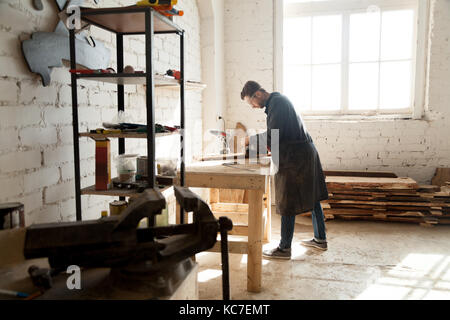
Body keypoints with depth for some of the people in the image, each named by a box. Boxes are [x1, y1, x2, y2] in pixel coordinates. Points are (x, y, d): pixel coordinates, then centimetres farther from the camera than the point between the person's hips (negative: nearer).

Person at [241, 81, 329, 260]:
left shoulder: (277, 102, -15)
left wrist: (252, 140, -9)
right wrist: (257, 142, 11)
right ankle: (320, 240, 28)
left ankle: (284, 249, 6)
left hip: (294, 158, -11)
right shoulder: (278, 101, 16)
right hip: (306, 153, 11)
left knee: (287, 204, -3)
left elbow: (273, 136, -21)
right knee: (312, 197, 16)